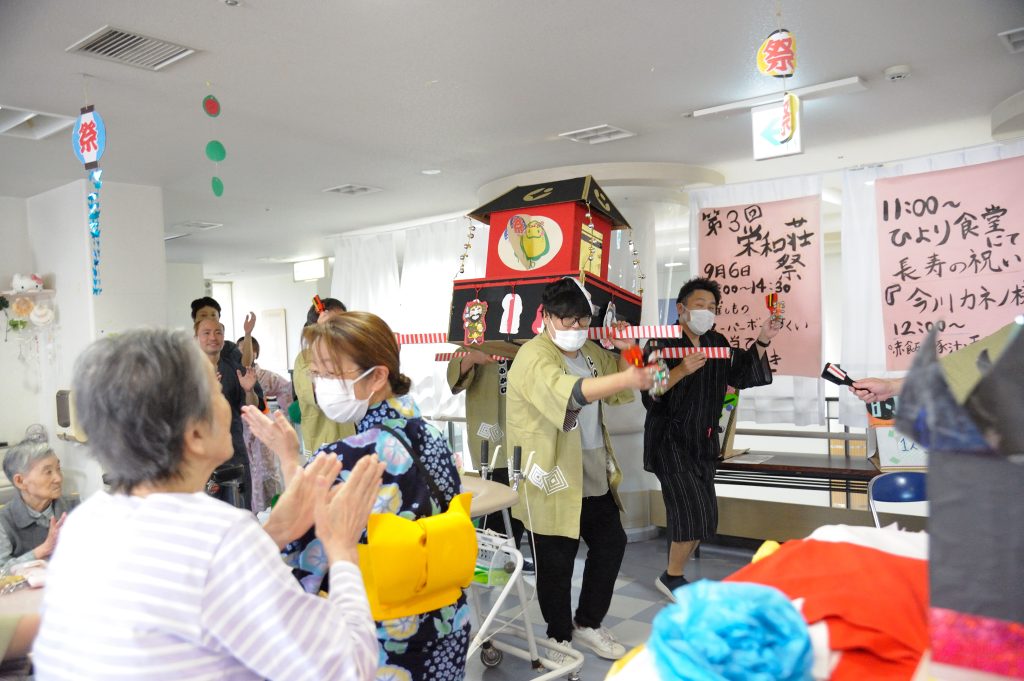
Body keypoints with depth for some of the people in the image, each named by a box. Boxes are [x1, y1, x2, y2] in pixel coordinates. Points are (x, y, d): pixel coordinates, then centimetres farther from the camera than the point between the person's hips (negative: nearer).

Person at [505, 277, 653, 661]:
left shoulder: (591, 352, 9)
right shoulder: (533, 356, -19)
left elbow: (621, 396, 19)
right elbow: (567, 392, -39)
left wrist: (628, 353, 1)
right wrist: (626, 378, -52)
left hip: (595, 475, 9)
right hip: (554, 478, -8)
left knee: (611, 543, 18)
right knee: (557, 562, 5)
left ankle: (588, 624, 37)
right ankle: (560, 637, 28)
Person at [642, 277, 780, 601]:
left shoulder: (717, 344, 7)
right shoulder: (662, 345, -12)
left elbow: (742, 376, 10)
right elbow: (651, 397, -19)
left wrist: (762, 341, -1)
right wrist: (681, 370, -33)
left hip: (703, 441, 7)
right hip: (671, 441, -7)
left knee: (701, 516, 11)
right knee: (695, 512, -10)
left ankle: (672, 576, 27)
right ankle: (672, 577, 12)